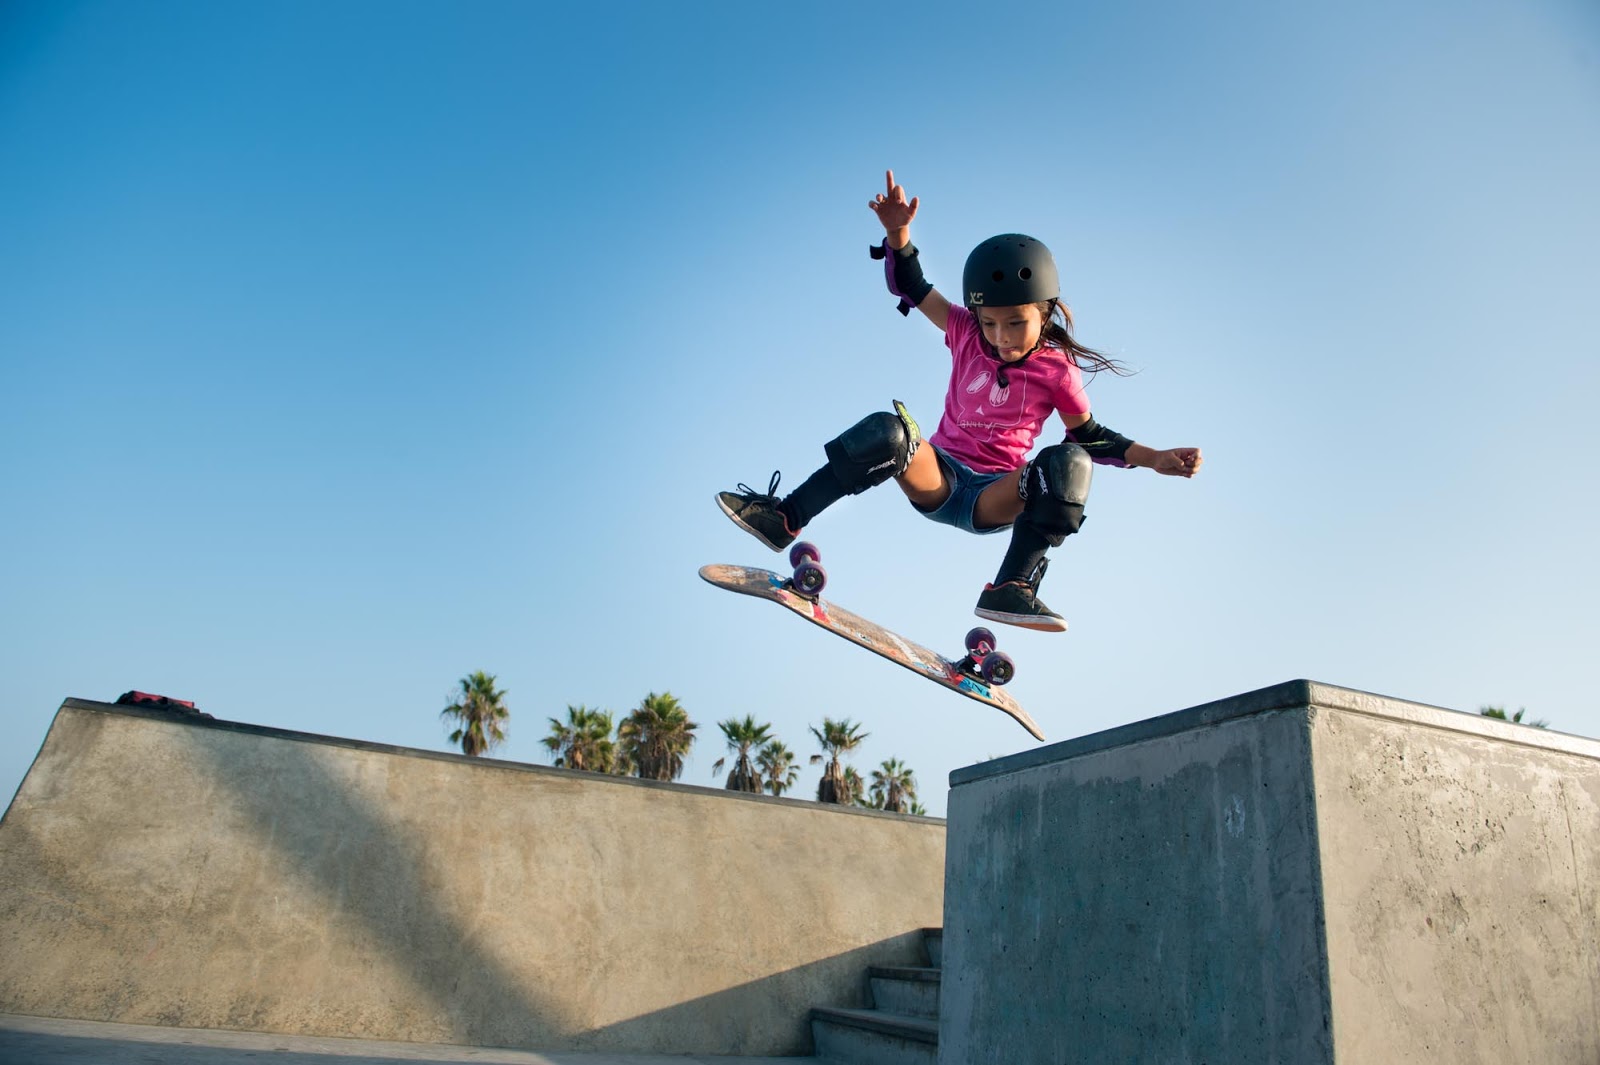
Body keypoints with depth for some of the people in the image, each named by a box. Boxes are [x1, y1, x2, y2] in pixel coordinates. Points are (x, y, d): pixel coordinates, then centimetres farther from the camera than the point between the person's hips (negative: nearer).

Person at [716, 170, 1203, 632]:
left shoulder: (1058, 370, -5)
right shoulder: (967, 333, 0)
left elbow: (1089, 435, 5)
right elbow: (913, 287, 4)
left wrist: (1152, 457, -8)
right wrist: (898, 232, -13)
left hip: (994, 498, -1)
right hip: (938, 476, 1)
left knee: (1067, 463, -29)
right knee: (888, 433, -30)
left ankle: (1012, 588, -34)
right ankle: (784, 518, -27)